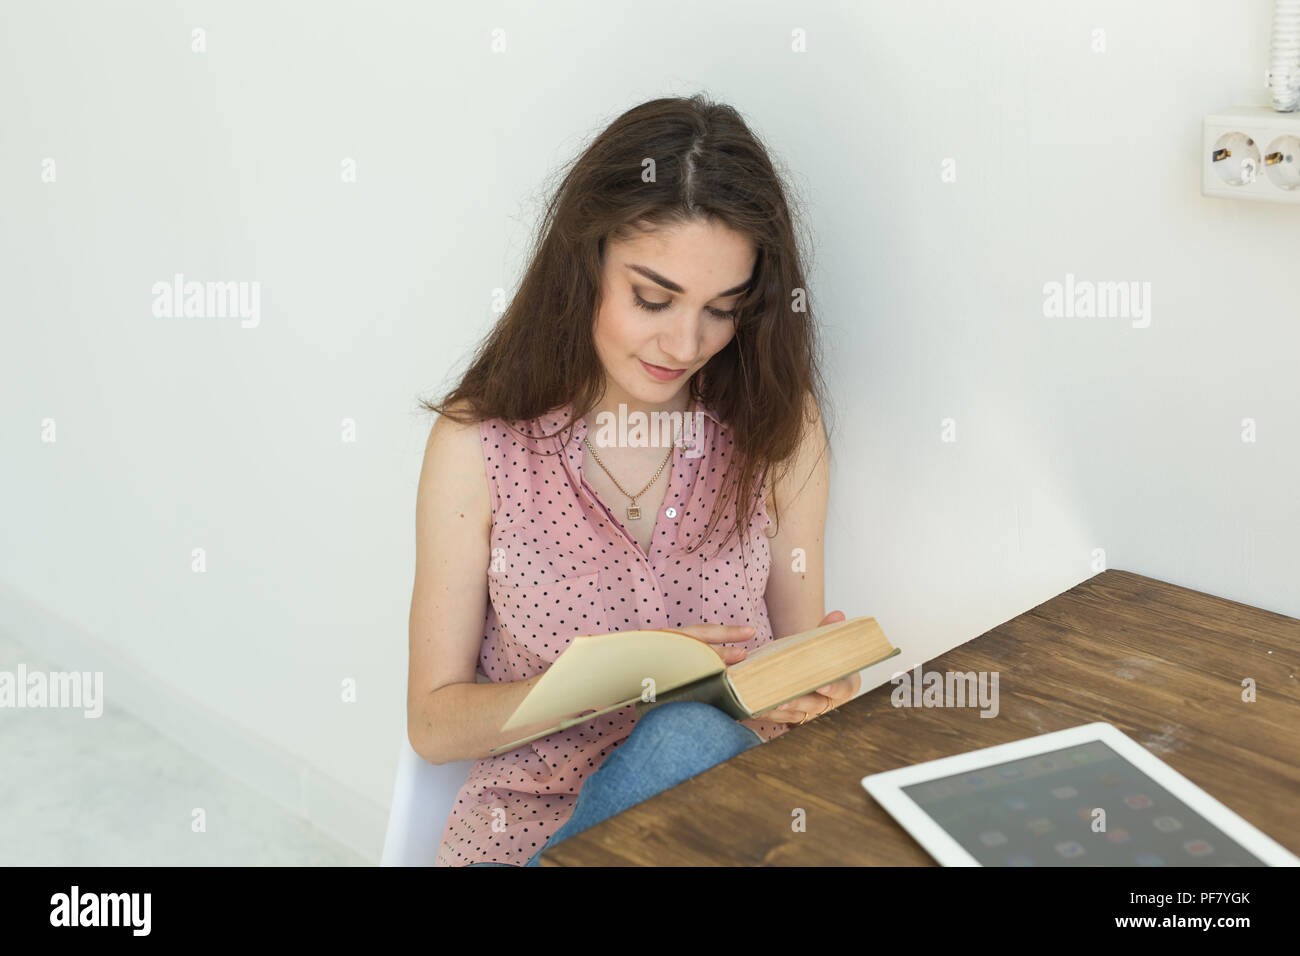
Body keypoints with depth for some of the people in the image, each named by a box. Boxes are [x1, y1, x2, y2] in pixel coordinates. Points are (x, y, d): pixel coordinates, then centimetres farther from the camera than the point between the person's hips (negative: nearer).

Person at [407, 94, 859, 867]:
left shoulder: (780, 428, -1)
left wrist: (812, 688, -15)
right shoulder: (477, 444, -6)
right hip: (526, 821, -1)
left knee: (691, 739, -33)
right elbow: (434, 722, -1)